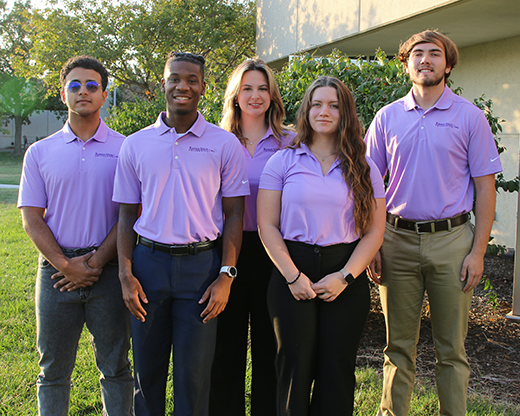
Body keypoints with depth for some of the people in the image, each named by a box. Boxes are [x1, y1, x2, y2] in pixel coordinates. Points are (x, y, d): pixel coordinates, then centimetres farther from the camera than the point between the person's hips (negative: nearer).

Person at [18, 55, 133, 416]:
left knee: (115, 365, 7)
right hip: (56, 270, 1)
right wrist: (66, 265, -9)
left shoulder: (124, 149, 4)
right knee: (53, 368, 9)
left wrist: (96, 262, -11)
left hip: (108, 269, -1)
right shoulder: (40, 152, 8)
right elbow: (32, 219, 3)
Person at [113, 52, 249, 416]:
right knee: (147, 369, 11)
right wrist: (126, 275, -1)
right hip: (149, 262, 2)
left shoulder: (225, 144, 1)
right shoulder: (136, 145, 6)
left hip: (201, 265, -2)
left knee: (194, 374, 5)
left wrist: (226, 276, -8)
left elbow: (234, 214, 1)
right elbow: (128, 215, 8)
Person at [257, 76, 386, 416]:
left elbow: (374, 231, 4)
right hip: (293, 275, -1)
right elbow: (268, 225, 0)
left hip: (346, 278, 1)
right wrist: (293, 276, -9)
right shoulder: (283, 161, 5)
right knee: (295, 367, 0)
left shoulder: (364, 169, 8)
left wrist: (345, 277, -8)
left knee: (337, 370, 3)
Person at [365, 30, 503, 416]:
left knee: (451, 347, 6)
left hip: (450, 240, -1)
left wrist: (478, 251, -6)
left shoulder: (469, 116, 3)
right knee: (399, 344, 10)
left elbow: (485, 186, 1)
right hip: (397, 240, 2)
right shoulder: (388, 117, 8)